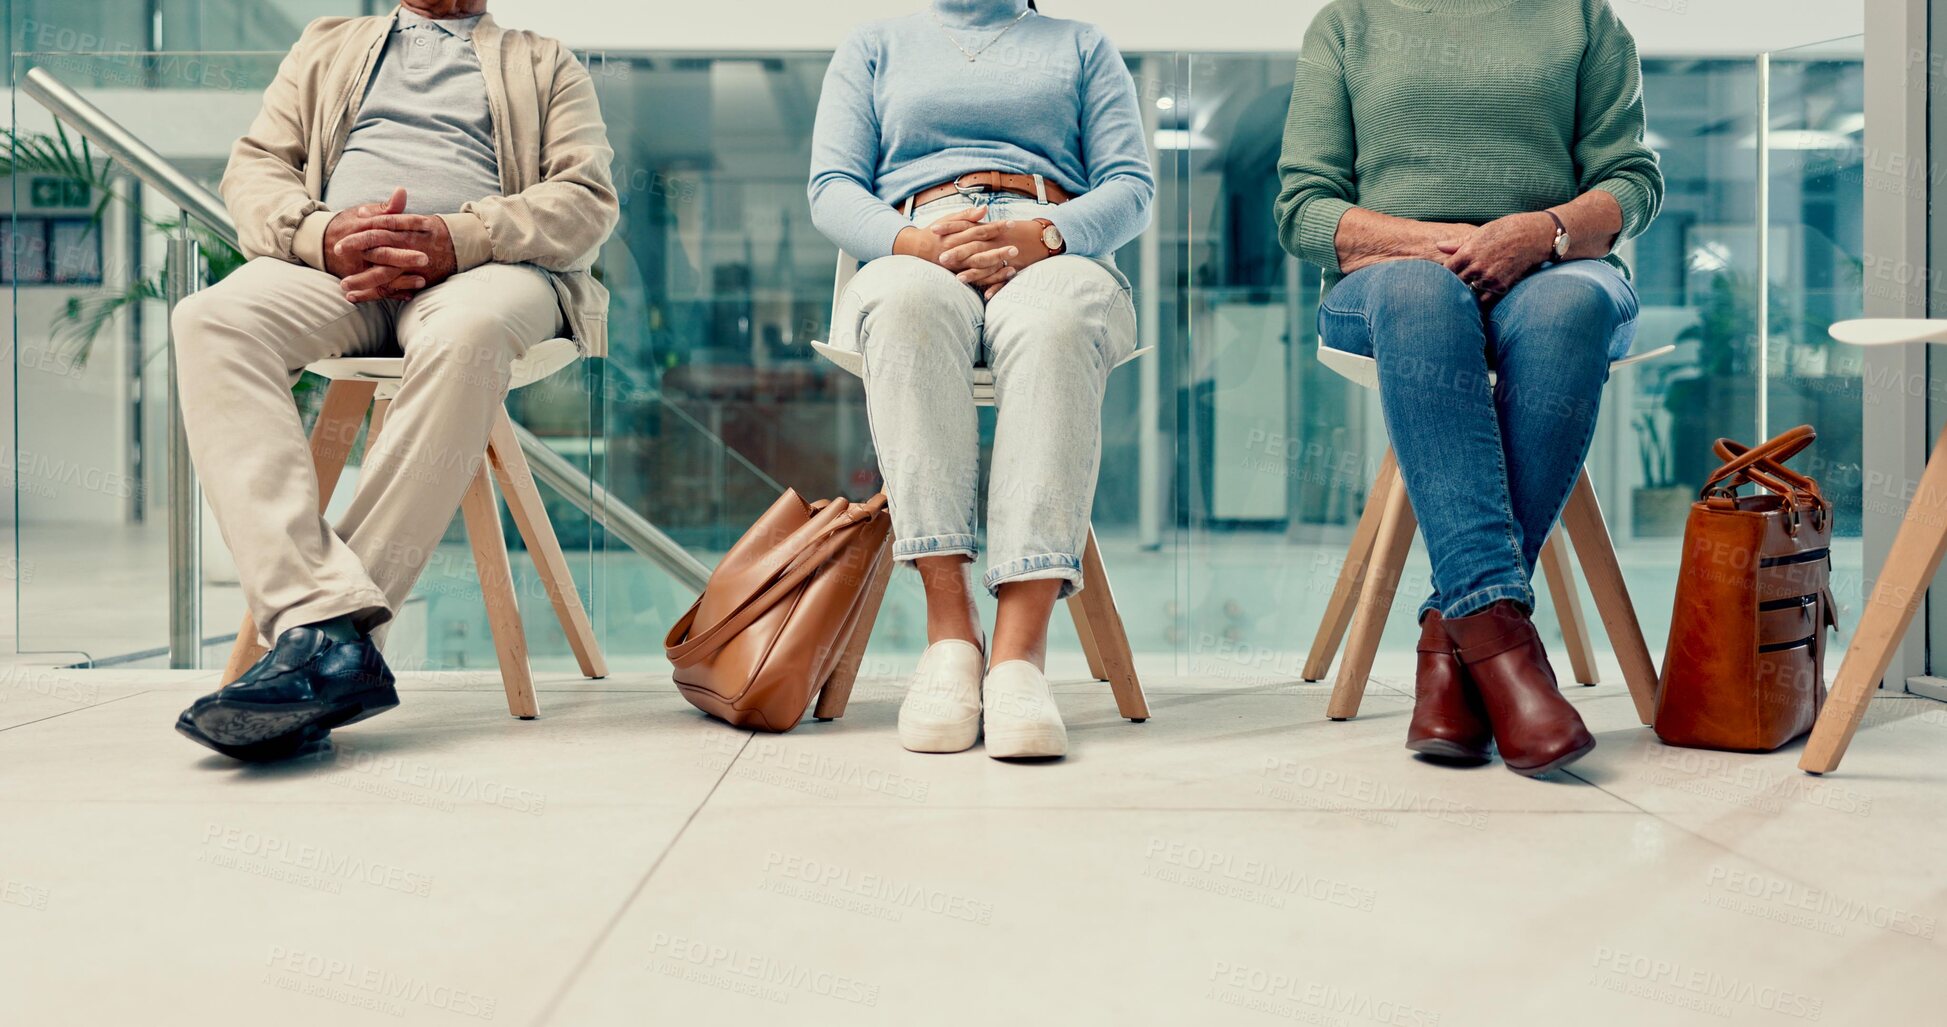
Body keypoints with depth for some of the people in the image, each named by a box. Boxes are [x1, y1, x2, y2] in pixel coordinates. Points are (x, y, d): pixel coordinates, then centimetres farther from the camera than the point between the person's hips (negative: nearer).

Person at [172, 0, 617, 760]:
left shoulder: (547, 64, 24)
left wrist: (460, 236, -12)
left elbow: (588, 199, 6)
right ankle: (327, 622, -43)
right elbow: (254, 167, 18)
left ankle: (318, 635, -40)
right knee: (211, 316, -30)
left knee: (468, 332, -39)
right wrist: (321, 232, -7)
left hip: (481, 265, -2)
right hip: (334, 263, 3)